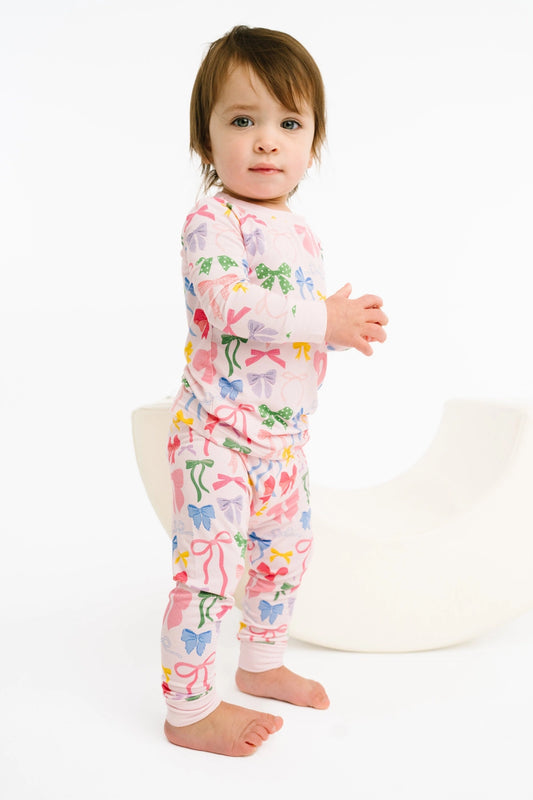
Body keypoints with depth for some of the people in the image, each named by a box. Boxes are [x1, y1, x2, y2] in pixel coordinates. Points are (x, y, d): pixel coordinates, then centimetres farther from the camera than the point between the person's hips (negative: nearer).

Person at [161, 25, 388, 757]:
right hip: (219, 435, -9)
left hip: (284, 435, 9)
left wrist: (349, 320, 0)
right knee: (208, 568, -4)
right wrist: (327, 322, -24)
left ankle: (262, 664, 41)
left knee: (285, 551, 20)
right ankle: (189, 710, 13)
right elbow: (232, 306, -29)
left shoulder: (298, 230, 11)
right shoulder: (212, 221, -16)